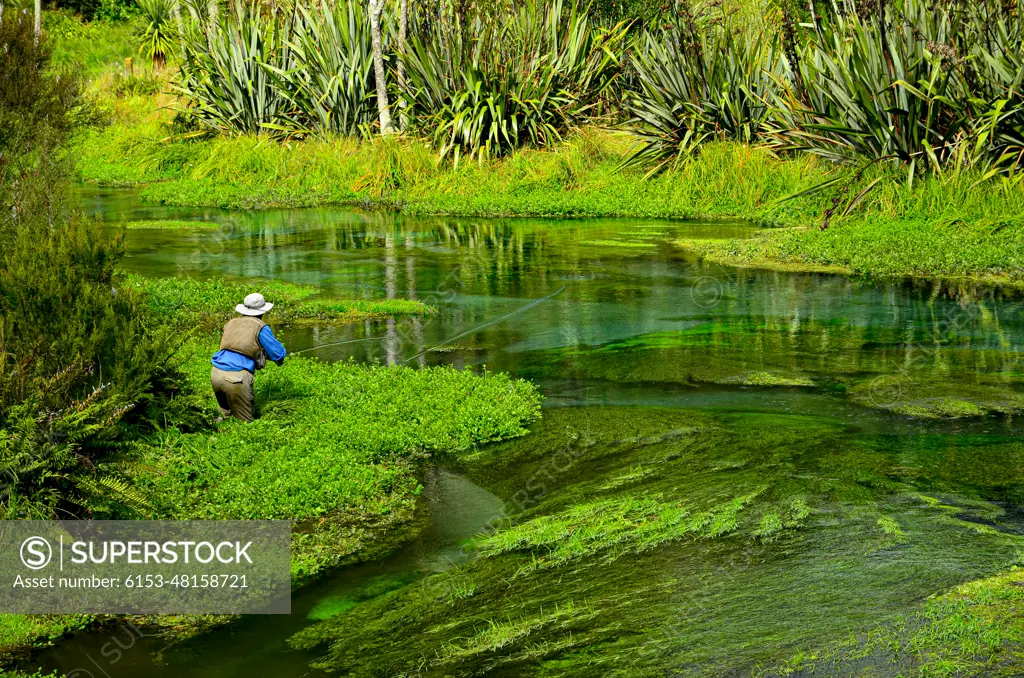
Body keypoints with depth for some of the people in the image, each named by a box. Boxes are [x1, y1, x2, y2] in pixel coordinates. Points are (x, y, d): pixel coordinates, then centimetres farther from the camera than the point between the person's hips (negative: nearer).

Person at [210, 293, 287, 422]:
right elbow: (278, 354, 5)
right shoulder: (260, 327, 3)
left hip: (216, 374, 6)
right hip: (237, 377, -6)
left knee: (227, 414, 24)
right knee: (245, 422, 2)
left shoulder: (231, 323, 21)